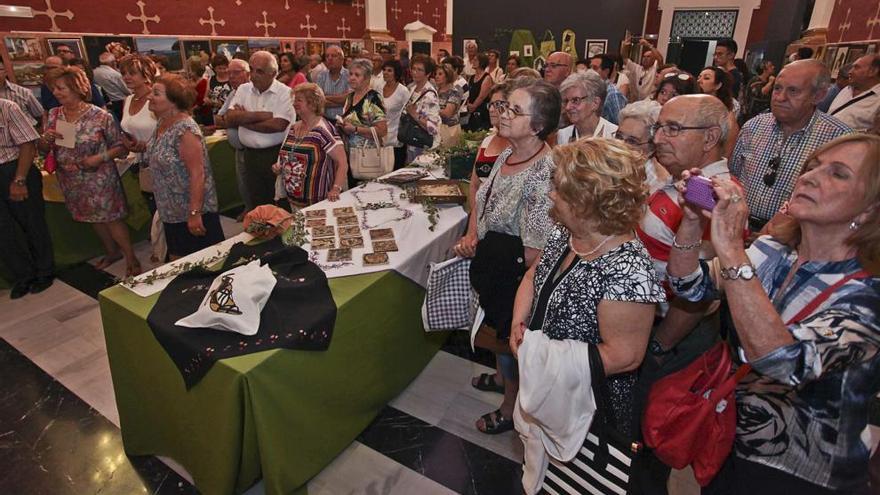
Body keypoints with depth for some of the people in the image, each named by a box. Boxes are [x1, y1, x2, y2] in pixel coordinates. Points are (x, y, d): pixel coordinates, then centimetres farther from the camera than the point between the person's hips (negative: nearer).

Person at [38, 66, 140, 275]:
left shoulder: (100, 116, -13)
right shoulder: (54, 115, 2)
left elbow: (121, 146, -10)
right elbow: (43, 148, 9)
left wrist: (100, 157, -23)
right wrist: (46, 139, -13)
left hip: (99, 179, -6)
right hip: (71, 182, 6)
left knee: (111, 217, -1)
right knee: (94, 218, 17)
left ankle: (131, 258, 12)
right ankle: (112, 252, 36)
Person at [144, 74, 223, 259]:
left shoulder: (184, 129, -21)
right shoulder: (162, 123, 5)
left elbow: (197, 173, -25)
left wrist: (195, 213, -26)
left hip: (192, 212, -9)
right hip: (171, 212, 9)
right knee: (177, 260, 18)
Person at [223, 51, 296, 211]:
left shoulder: (285, 92, -7)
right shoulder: (243, 89, 9)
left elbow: (278, 125, -19)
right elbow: (229, 119, -3)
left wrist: (243, 119, -7)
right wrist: (261, 115, -14)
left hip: (277, 154, -4)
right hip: (250, 154, 5)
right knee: (255, 203, 13)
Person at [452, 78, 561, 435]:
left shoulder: (544, 173, -29)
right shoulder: (507, 154, -2)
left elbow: (537, 252, -27)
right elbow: (483, 199, 13)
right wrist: (471, 237, -2)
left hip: (516, 276, -8)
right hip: (491, 264, 8)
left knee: (510, 336, 13)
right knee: (497, 327, 28)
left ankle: (511, 408, 40)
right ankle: (502, 376, 58)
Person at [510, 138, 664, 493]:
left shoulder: (627, 272, -34)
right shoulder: (564, 233, -8)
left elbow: (622, 356, -29)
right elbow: (533, 276, 5)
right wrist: (519, 323, -11)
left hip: (588, 406, -7)